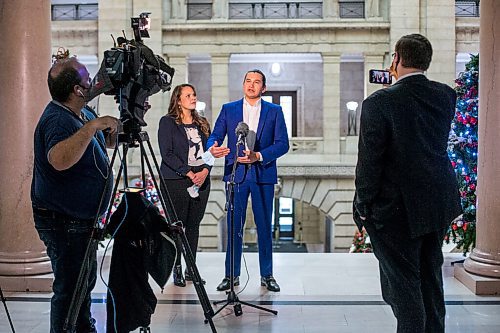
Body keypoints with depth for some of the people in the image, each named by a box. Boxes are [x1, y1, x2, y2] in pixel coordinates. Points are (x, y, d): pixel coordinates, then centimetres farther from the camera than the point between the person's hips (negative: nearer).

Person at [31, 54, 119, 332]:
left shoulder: (84, 113, 6)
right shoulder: (58, 120, -24)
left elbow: (109, 141, 21)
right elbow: (59, 160, -44)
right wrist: (92, 126, -41)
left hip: (80, 218, 10)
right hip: (64, 222, -10)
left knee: (84, 283, 25)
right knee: (70, 288, -1)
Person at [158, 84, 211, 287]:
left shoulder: (202, 124, 17)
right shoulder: (167, 122, 0)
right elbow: (167, 154, -8)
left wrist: (205, 171, -6)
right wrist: (189, 173, -14)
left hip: (201, 180, 5)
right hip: (176, 181, -5)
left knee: (194, 225, 7)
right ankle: (177, 270, 3)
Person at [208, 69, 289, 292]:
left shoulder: (274, 111, 6)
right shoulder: (228, 109, 9)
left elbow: (282, 144, -1)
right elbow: (215, 136, 4)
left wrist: (258, 156, -16)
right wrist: (213, 148, -21)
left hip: (263, 174, 0)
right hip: (236, 173, 1)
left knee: (265, 226, 5)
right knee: (234, 227, 3)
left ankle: (267, 275, 15)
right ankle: (231, 275, 13)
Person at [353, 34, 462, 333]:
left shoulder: (379, 103, -17)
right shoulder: (446, 96, -1)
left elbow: (369, 160, -17)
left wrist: (363, 206, -7)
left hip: (397, 208, -6)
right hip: (439, 204, 6)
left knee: (403, 281, 5)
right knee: (431, 276, 21)